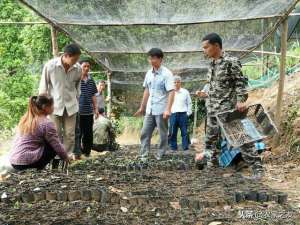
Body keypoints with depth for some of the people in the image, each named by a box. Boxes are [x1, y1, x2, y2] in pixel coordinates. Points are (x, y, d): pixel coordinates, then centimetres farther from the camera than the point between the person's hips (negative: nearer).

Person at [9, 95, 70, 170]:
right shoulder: (46, 123, -11)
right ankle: (38, 170, 0)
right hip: (26, 163, -8)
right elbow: (57, 146, -8)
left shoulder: (25, 119, 12)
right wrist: (66, 158, 11)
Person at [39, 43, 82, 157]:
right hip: (54, 105, -2)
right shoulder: (50, 66, -15)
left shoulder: (78, 69, -7)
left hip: (71, 106, 3)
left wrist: (76, 101, 12)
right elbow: (43, 87, -4)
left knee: (70, 135, 4)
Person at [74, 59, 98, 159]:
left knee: (88, 133, 9)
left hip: (89, 111, 5)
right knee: (78, 132, -2)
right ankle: (77, 153, 3)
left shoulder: (91, 80, 11)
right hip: (78, 110, -5)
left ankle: (87, 151, 20)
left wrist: (96, 108, 14)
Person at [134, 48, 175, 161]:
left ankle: (160, 156, 14)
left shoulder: (166, 74, -12)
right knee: (145, 133, 6)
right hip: (150, 110, 7)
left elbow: (171, 92, -17)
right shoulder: (149, 73, 9)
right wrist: (142, 107, 18)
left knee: (163, 135, 4)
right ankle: (143, 156, 11)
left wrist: (168, 109, -27)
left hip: (161, 110, -7)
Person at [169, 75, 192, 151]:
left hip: (183, 114, 0)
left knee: (184, 132, -2)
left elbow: (189, 103, 13)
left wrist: (188, 113, 5)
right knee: (173, 132, 1)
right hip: (173, 114, 1)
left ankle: (185, 147, 3)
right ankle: (173, 147, 9)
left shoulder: (185, 92, 9)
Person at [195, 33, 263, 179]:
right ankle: (210, 163, 25)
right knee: (211, 138, 13)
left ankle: (257, 168, 1)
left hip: (229, 108, -8)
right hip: (213, 109, 8)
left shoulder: (231, 62, -11)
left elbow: (241, 82, -14)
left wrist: (241, 101, -22)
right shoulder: (212, 64, 12)